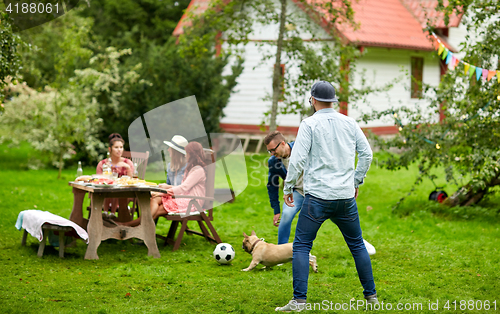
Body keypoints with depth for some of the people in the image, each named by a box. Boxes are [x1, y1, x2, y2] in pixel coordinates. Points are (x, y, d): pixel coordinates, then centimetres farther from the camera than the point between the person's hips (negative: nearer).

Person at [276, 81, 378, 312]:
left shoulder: (310, 124, -5)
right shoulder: (349, 123, 8)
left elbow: (298, 158, -10)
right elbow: (366, 154, 12)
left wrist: (288, 187, 1)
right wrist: (356, 181, 23)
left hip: (317, 197, -4)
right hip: (346, 196, 4)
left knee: (301, 246, 2)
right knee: (357, 245, 17)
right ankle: (371, 295, 20)